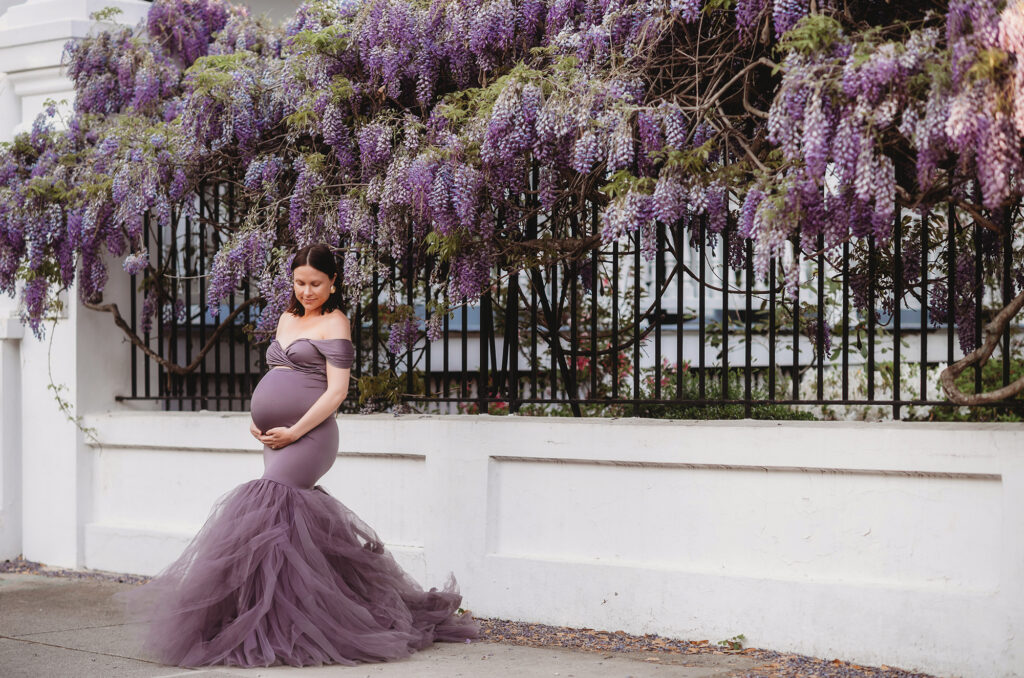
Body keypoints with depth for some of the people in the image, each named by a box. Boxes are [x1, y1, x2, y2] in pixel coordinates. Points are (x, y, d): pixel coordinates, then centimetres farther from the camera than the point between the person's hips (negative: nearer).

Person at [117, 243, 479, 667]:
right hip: (276, 440, 8)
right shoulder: (288, 320, 21)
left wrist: (294, 431, -15)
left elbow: (336, 390, -9)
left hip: (308, 438, -8)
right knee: (297, 522, 2)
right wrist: (258, 423, 11)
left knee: (263, 512, -19)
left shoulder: (334, 323, -1)